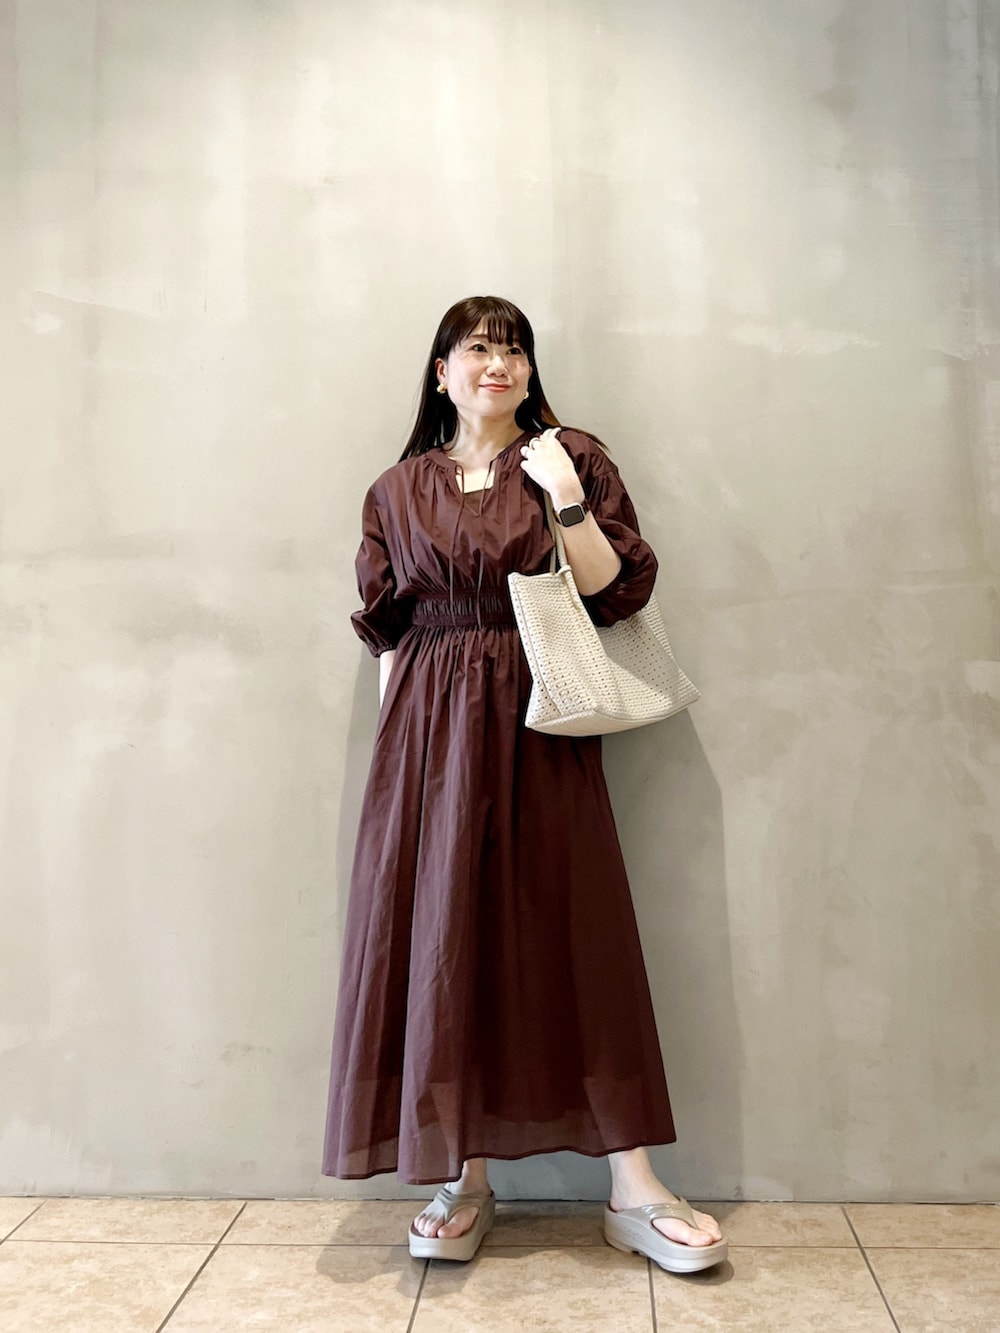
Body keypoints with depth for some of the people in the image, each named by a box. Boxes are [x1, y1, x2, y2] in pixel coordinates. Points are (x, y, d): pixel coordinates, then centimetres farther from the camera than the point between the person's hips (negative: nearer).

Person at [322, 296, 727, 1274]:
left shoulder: (573, 461, 7)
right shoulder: (398, 491, 12)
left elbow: (617, 595, -1)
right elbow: (386, 631, 11)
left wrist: (567, 497, -10)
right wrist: (392, 744, 5)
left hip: (539, 727, -1)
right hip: (430, 730, 2)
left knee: (574, 935, -2)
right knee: (442, 934, 2)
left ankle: (633, 1191, 8)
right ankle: (466, 1181, 17)